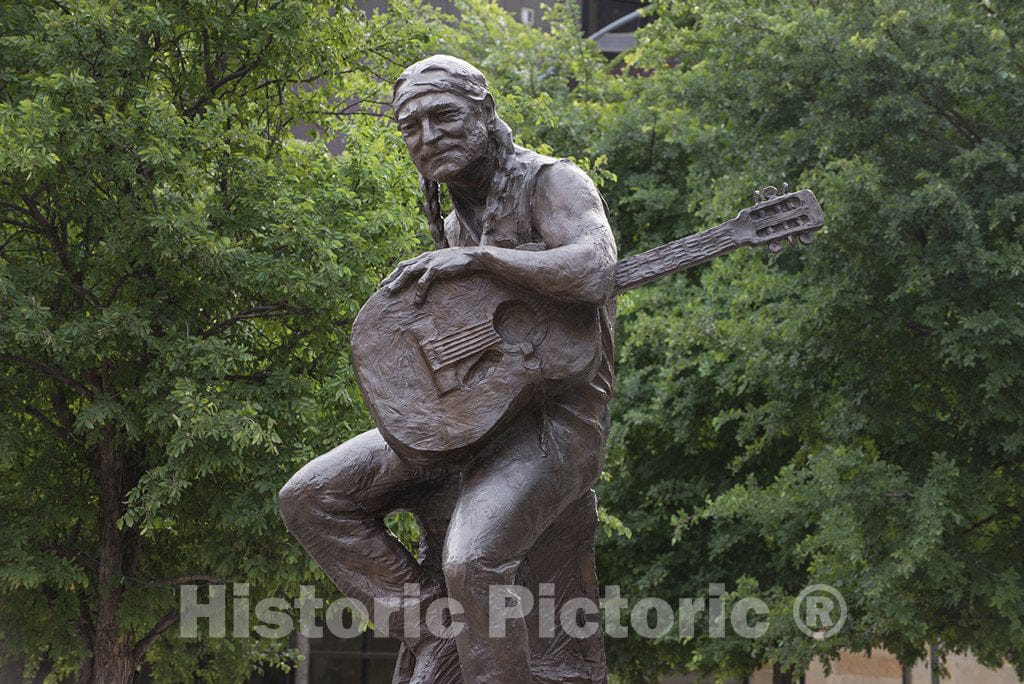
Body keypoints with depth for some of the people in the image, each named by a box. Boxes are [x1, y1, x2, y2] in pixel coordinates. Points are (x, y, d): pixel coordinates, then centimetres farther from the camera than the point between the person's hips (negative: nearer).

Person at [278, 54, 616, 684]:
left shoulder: (552, 182, -8)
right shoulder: (454, 224, 16)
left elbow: (593, 271, -29)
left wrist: (478, 257, -25)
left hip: (555, 415, -8)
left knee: (473, 560, -33)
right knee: (310, 498, -2)